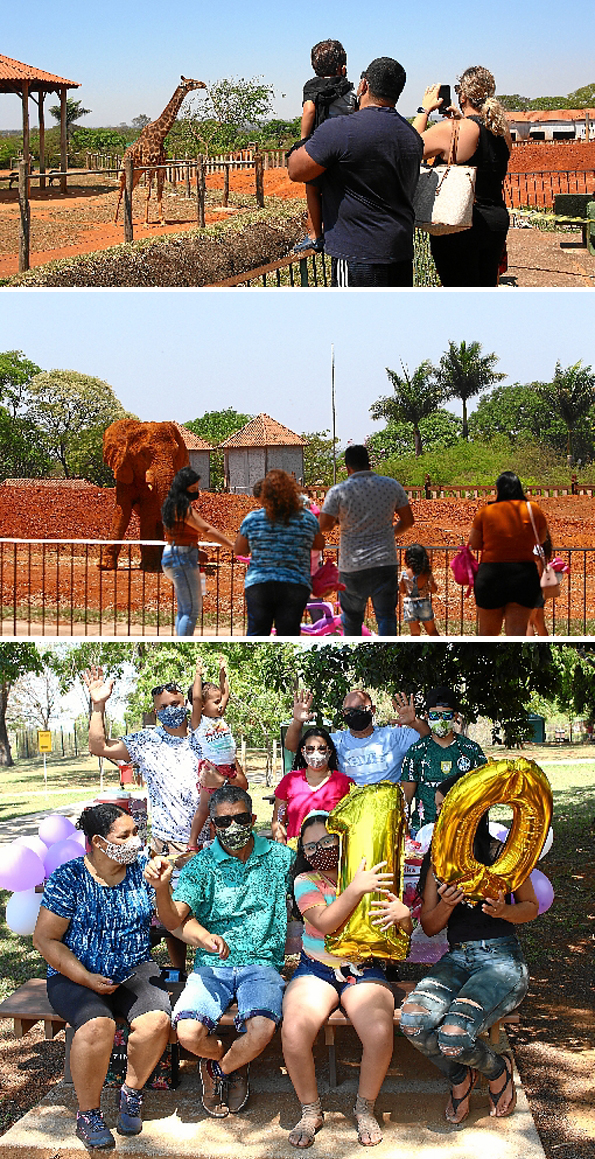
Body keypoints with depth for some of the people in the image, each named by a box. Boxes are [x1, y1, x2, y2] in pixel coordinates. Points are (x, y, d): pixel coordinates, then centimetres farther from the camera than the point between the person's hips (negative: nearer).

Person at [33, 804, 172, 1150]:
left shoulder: (141, 871, 2)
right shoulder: (68, 878, -8)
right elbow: (46, 939, -7)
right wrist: (87, 979, -15)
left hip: (135, 970, 3)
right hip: (75, 976, -3)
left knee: (157, 1021, -26)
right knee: (98, 1025, -33)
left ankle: (132, 1093, 1)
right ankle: (88, 1114, -10)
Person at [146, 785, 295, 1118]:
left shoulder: (279, 857, 6)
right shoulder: (201, 865, 2)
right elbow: (174, 919, -9)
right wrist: (161, 888, -30)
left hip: (261, 963, 0)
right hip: (212, 965, 0)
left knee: (262, 1029, -30)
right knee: (189, 1033, -25)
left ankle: (222, 1067, 7)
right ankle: (231, 1060, 13)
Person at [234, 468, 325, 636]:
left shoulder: (252, 519, -2)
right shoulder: (307, 518, 0)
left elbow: (239, 550, 10)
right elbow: (319, 544, 17)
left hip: (258, 585, 0)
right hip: (296, 585, 0)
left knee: (256, 634, 9)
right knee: (288, 635, 5)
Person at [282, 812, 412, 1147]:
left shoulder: (374, 877, 5)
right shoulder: (306, 882, 2)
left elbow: (406, 932, 4)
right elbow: (324, 923, -17)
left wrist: (403, 915, -20)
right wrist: (355, 889, -29)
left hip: (364, 970, 0)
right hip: (316, 969, 0)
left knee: (380, 1034, -29)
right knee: (294, 1031, -29)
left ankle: (365, 1107, 0)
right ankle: (311, 1110, -3)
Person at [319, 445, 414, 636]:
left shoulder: (338, 491, -6)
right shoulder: (391, 486, 2)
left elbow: (323, 526, -7)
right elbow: (408, 520, 9)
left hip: (352, 567, -1)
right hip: (385, 563, 1)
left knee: (351, 617, 17)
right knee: (386, 617, 2)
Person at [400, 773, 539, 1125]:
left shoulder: (503, 854, -4)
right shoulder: (438, 858, 8)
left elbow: (531, 908, 9)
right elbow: (430, 927, 9)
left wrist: (504, 911, -15)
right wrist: (446, 905, -14)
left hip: (502, 957, -4)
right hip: (457, 959, 4)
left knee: (454, 1038, -29)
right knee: (414, 1022, -27)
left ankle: (498, 1069, 9)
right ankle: (460, 1076, 7)